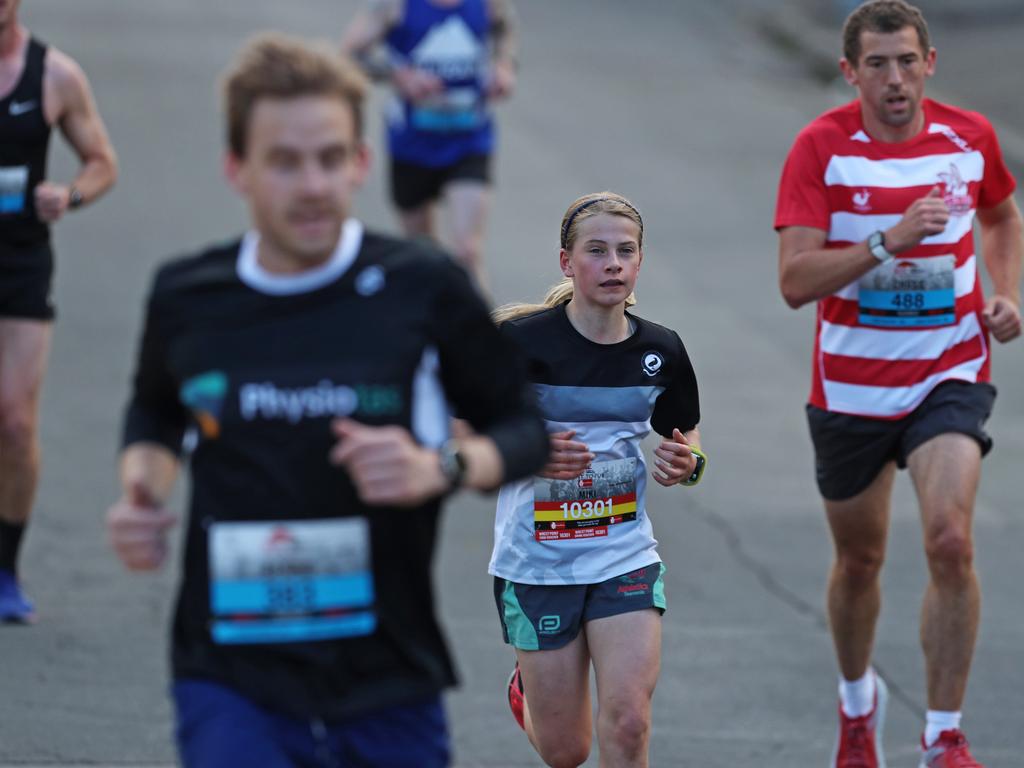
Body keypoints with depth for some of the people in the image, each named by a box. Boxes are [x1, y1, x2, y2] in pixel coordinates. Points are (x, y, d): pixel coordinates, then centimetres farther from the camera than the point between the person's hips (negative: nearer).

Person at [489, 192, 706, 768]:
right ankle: (529, 690, 44)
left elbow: (687, 438, 15)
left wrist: (687, 464, -9)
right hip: (536, 563, -2)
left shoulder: (661, 351, 0)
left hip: (627, 561, 2)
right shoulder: (521, 340, -13)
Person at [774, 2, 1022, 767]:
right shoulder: (822, 147, -12)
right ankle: (858, 700, 45)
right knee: (860, 560, 15)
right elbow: (795, 280, -20)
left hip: (950, 378, 0)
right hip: (851, 383, 0)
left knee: (950, 540, -20)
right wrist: (890, 242, -30)